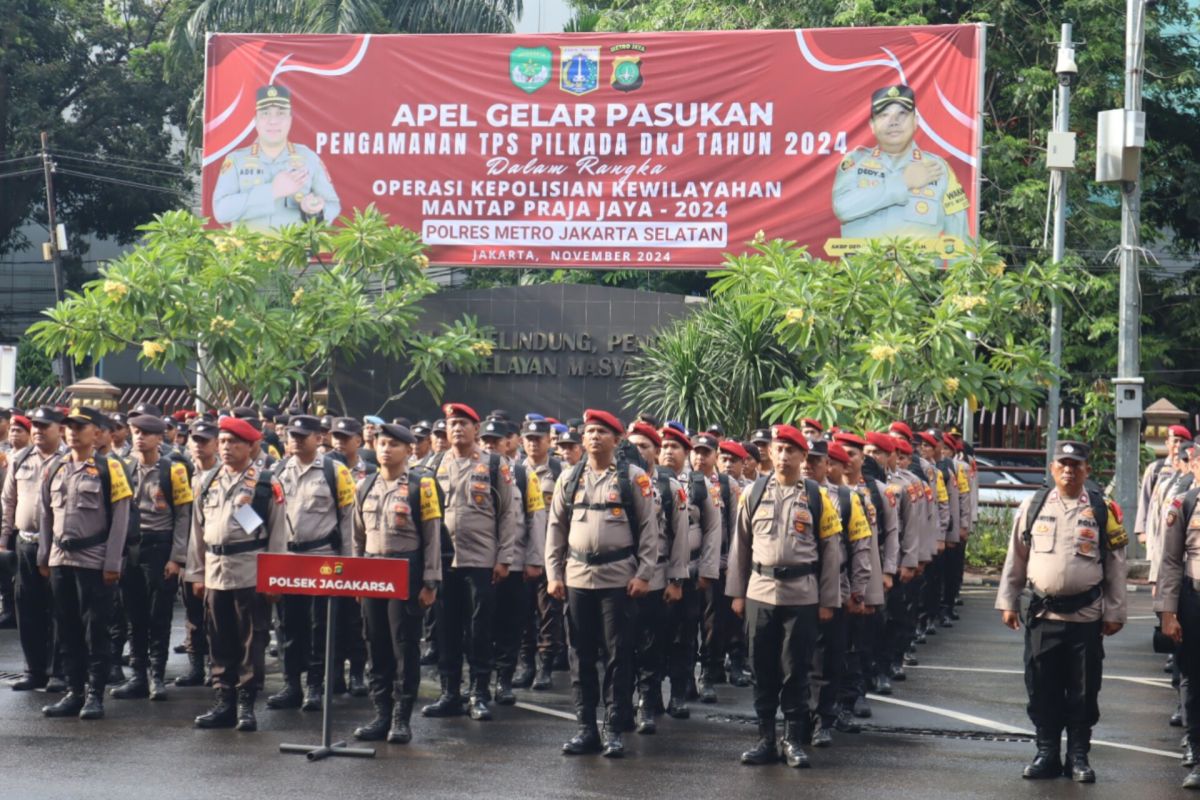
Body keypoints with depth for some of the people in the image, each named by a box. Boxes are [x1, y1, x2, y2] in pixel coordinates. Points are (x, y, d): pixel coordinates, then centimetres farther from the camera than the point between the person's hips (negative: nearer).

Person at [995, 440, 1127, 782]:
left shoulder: (1103, 510, 0)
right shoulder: (1033, 506, 4)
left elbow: (1116, 565, 2)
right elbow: (1016, 558, 9)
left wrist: (1114, 612, 0)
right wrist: (1008, 602, 7)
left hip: (1086, 616, -1)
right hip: (1043, 613, 1)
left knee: (1083, 691, 5)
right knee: (1042, 689, 6)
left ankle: (1079, 757, 17)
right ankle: (1046, 754, 17)